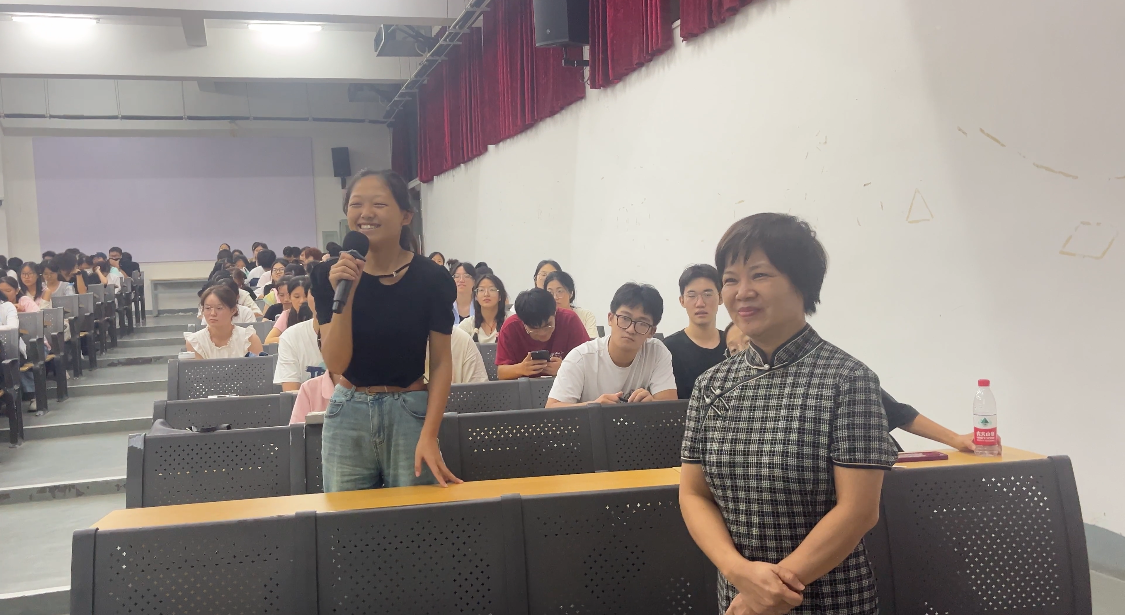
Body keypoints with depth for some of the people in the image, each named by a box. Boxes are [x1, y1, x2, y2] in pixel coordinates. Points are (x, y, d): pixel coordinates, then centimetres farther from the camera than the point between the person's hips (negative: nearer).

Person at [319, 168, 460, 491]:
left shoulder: (431, 278, -9)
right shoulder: (332, 275, -4)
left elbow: (441, 361, -4)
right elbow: (336, 363, -9)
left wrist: (429, 435, -13)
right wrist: (344, 294, -21)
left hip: (411, 413, -1)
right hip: (347, 416, 2)